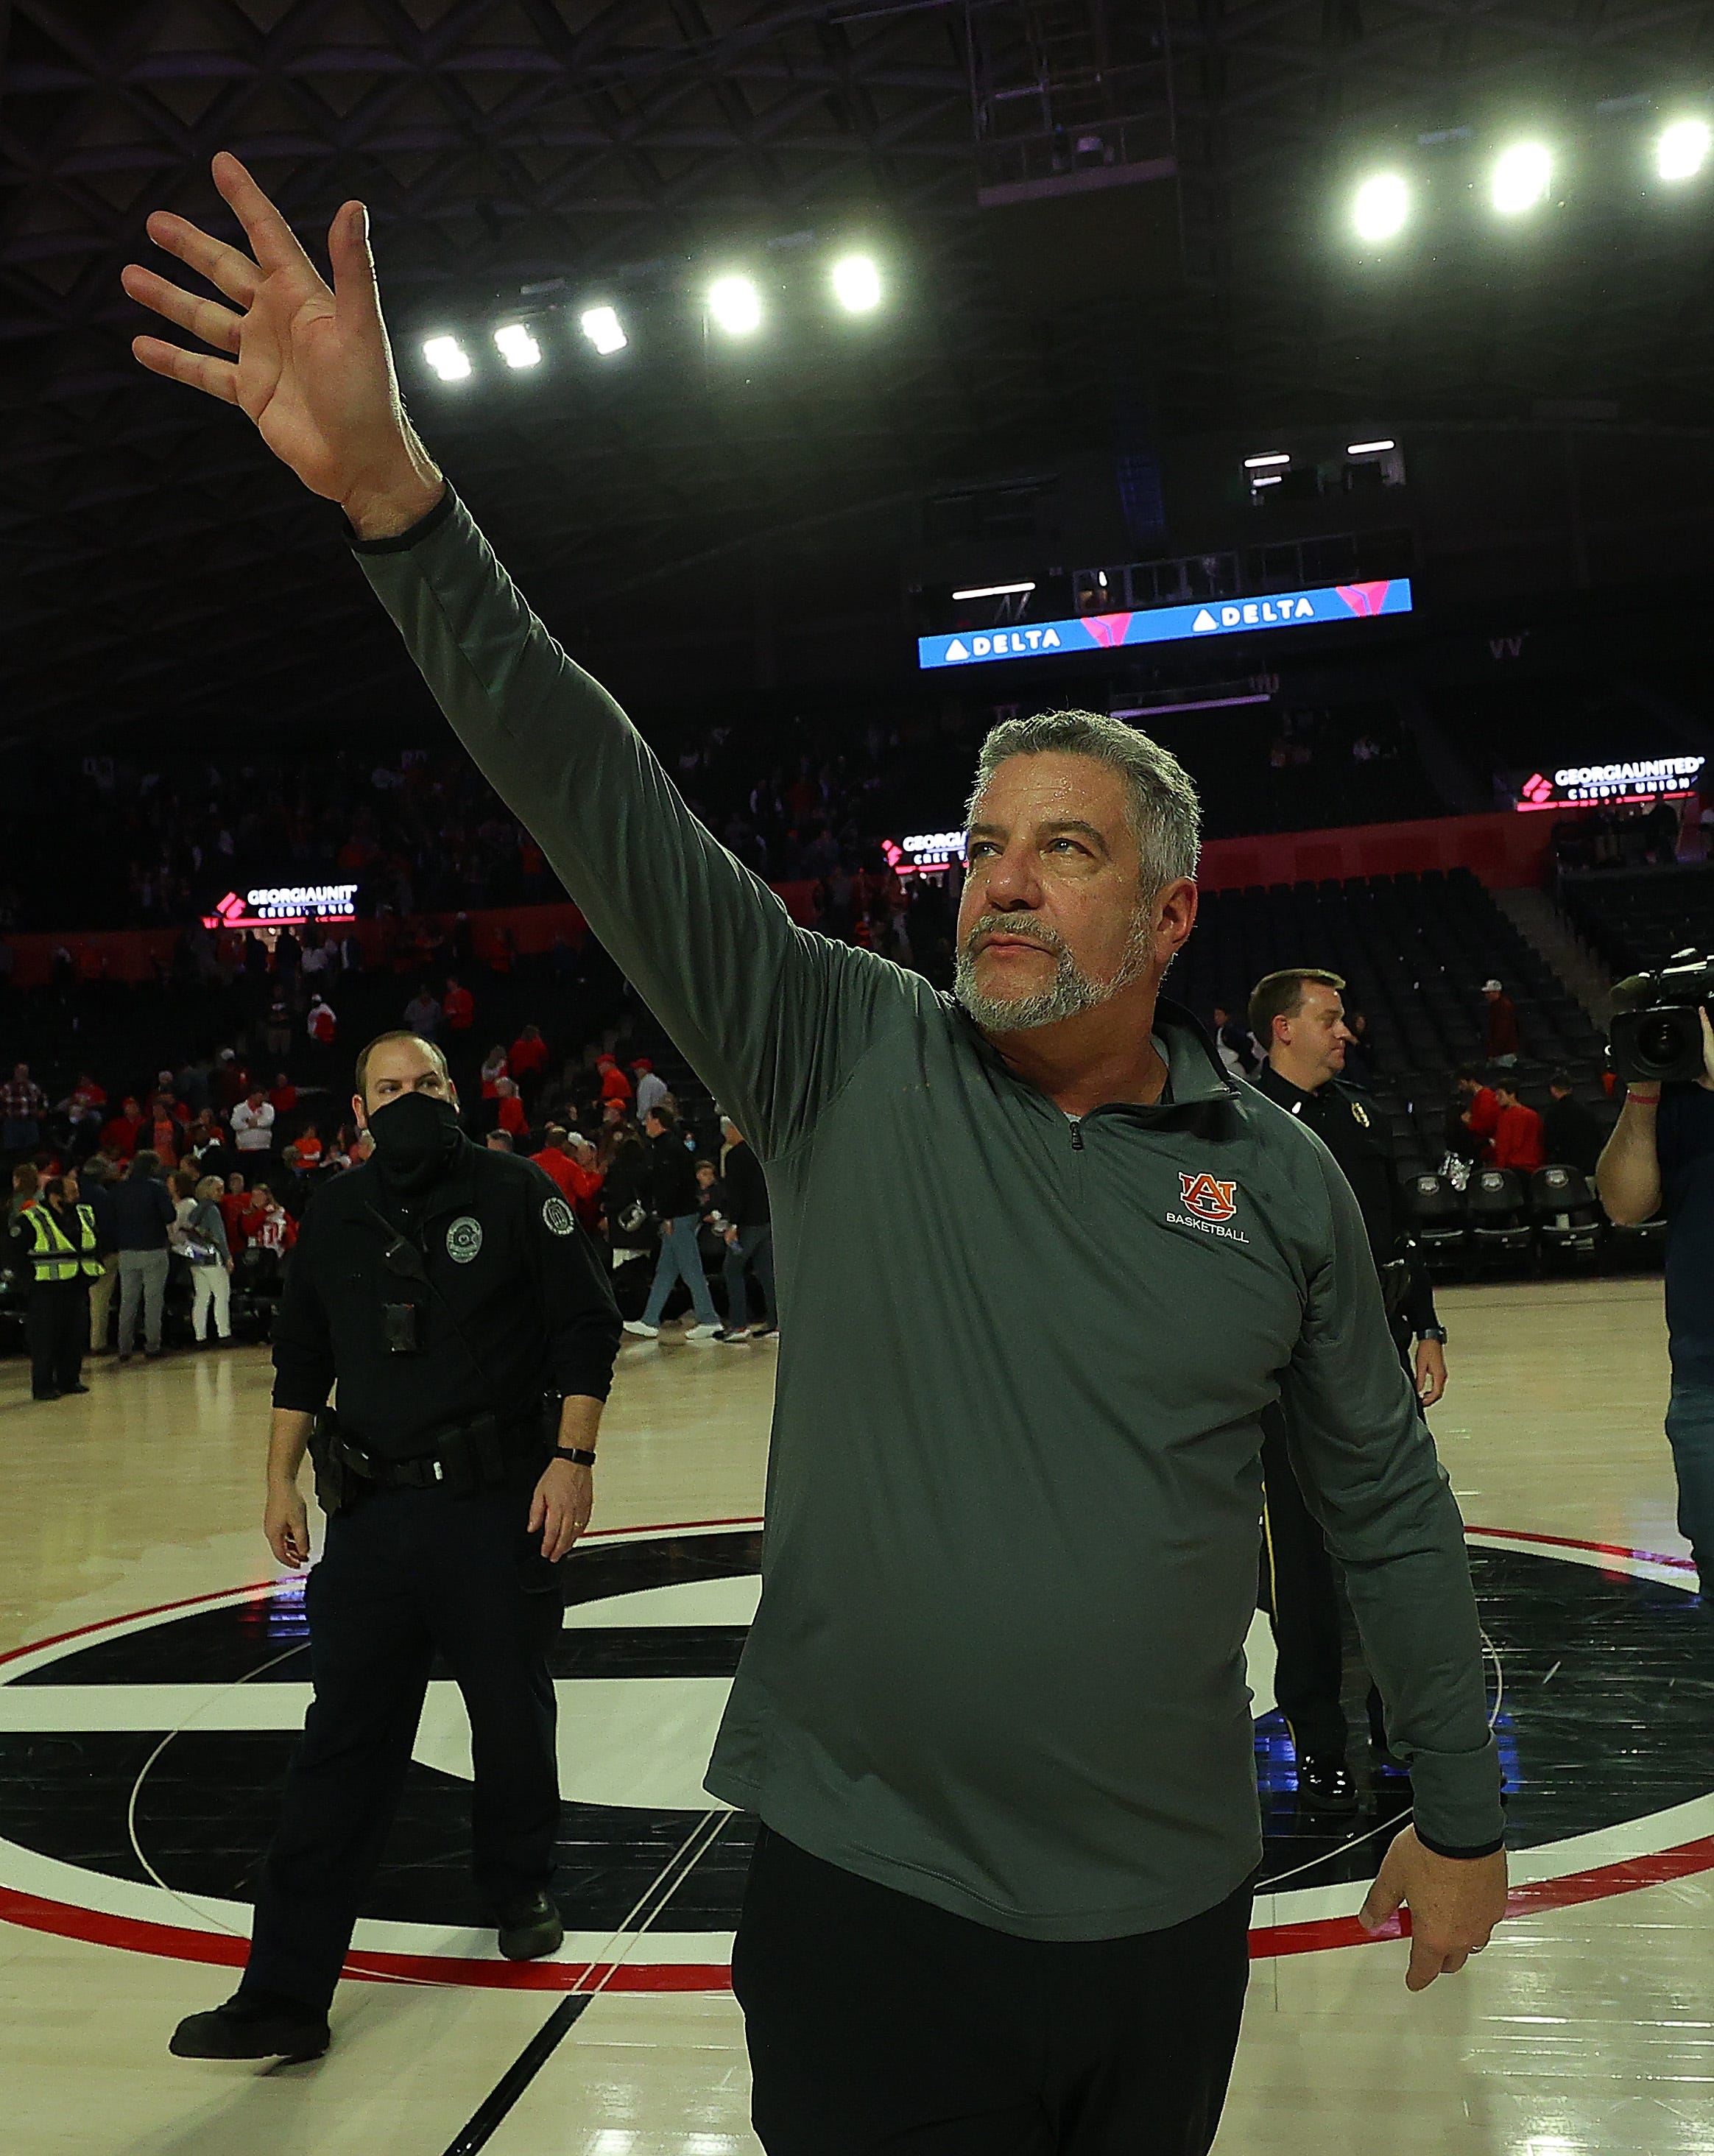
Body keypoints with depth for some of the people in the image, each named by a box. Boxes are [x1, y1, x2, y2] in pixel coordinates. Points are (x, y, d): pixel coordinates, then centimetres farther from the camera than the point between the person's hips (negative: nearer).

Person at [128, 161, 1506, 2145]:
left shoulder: (1280, 1182, -3)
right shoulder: (851, 1067, -8)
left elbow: (1386, 1510, 6)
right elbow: (604, 806, -17)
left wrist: (1460, 1814, 10)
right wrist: (391, 490, -26)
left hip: (1166, 1920, 2)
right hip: (866, 1901, -1)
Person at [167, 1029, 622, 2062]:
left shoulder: (515, 1192, -4)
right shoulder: (337, 1215, 7)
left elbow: (588, 1327, -5)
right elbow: (302, 1357, 15)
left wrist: (574, 1456, -13)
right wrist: (282, 1479, 10)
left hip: (501, 1508, -2)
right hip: (372, 1513, 3)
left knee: (514, 1723, 13)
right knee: (342, 1748, 4)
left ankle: (523, 1890, 39)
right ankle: (284, 1996, 10)